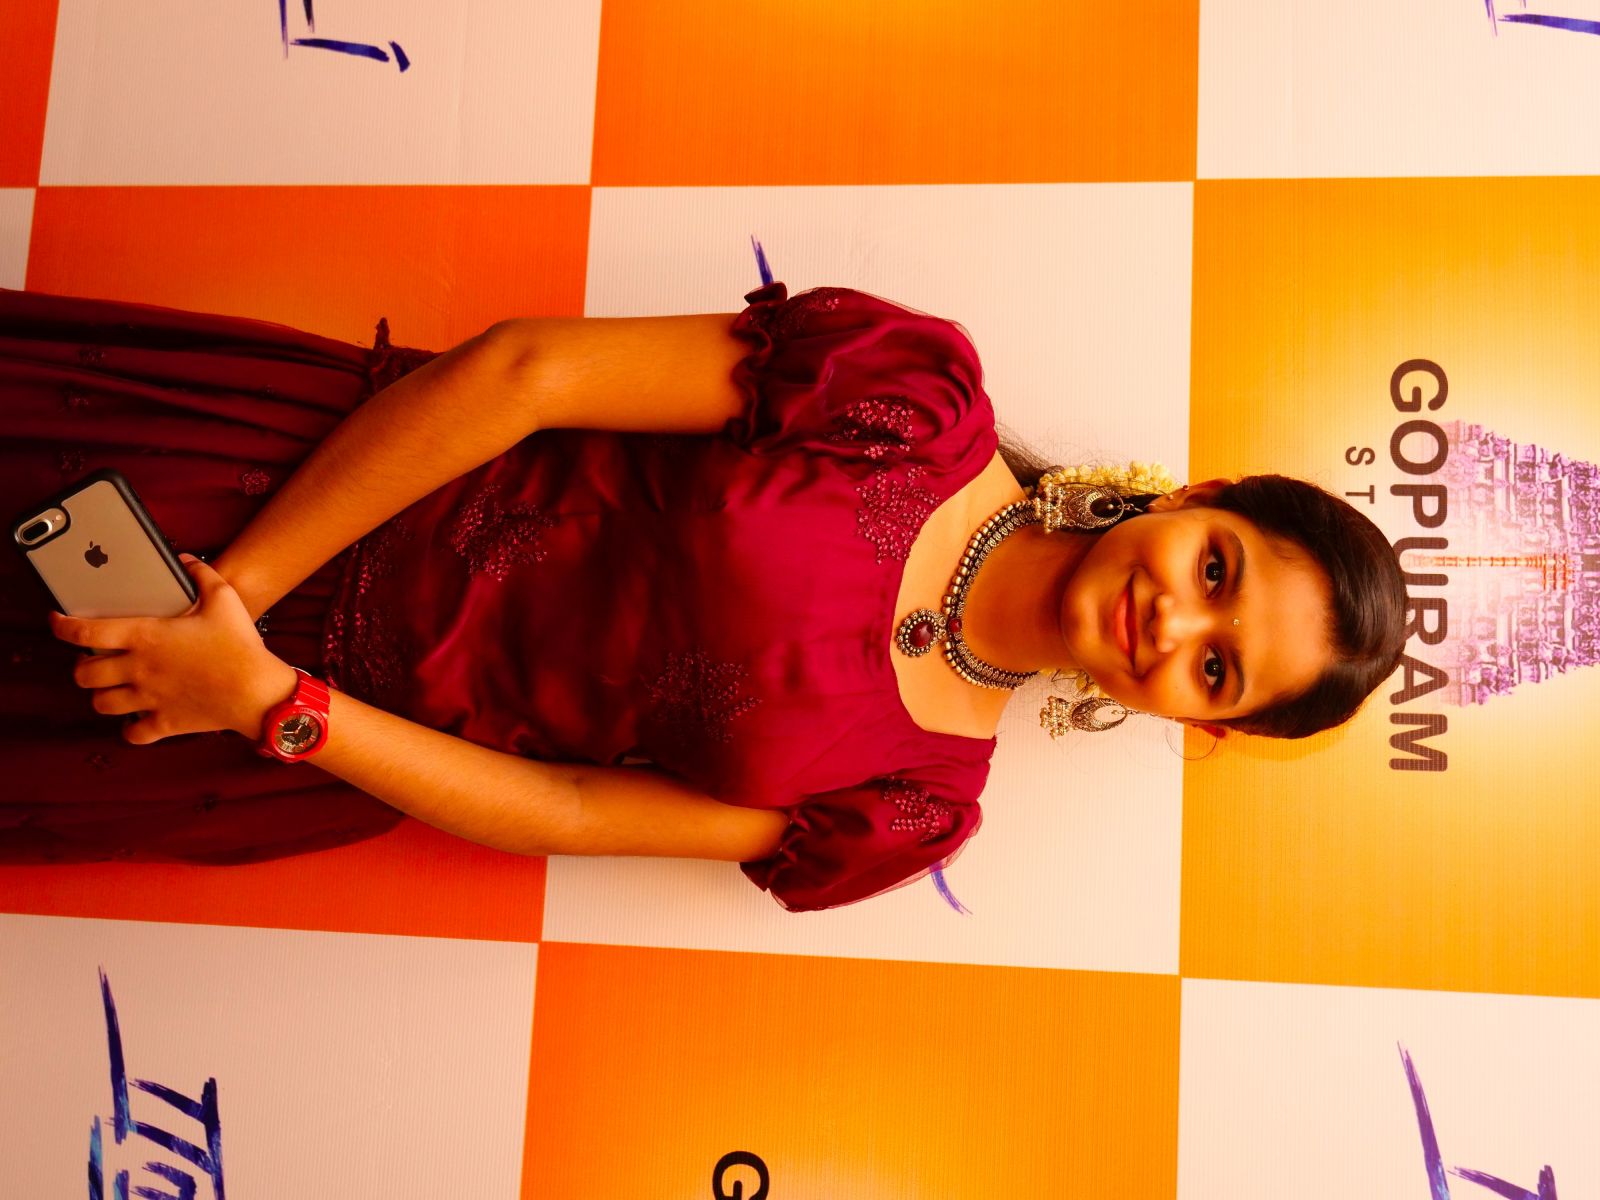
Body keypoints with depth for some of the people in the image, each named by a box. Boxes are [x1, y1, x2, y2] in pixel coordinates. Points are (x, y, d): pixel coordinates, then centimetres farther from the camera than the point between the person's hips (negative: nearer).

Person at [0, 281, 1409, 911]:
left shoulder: (917, 804, -10)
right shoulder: (919, 390, -16)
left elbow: (563, 813, -10)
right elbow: (523, 369, -17)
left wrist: (268, 698, -18)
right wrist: (237, 588, -19)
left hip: (366, 732, 0)